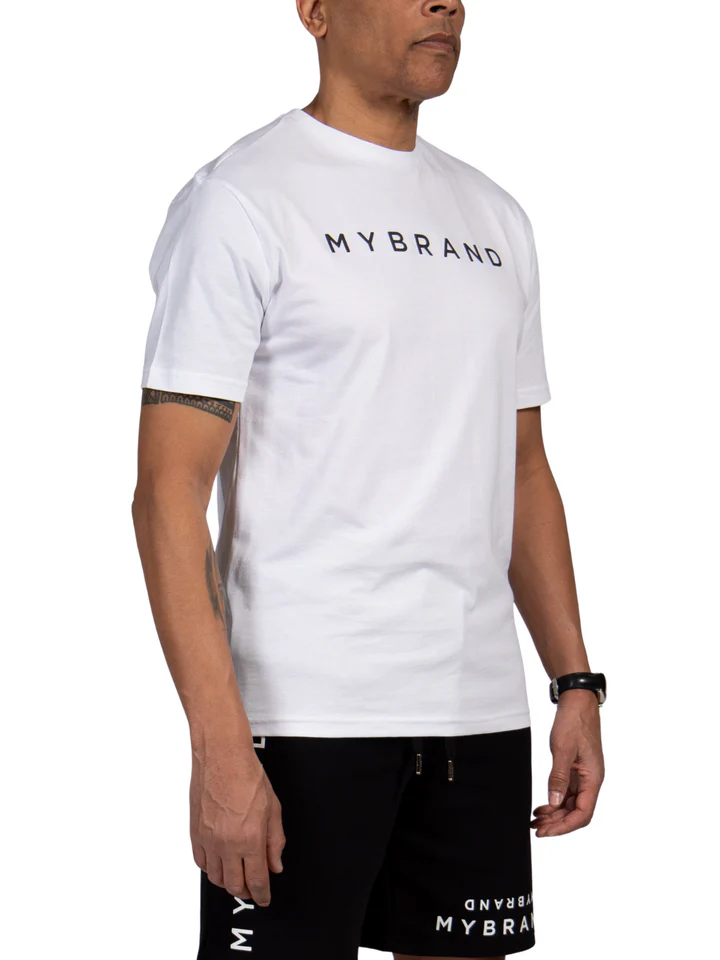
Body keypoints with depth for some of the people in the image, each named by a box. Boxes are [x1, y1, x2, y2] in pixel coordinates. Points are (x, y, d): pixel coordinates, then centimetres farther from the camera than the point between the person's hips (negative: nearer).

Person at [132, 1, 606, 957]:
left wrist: (577, 681, 12)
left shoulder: (496, 218, 15)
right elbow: (170, 492, -11)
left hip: (479, 713, 6)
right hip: (305, 718, -6)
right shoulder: (239, 201, -5)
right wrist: (220, 746, -19)